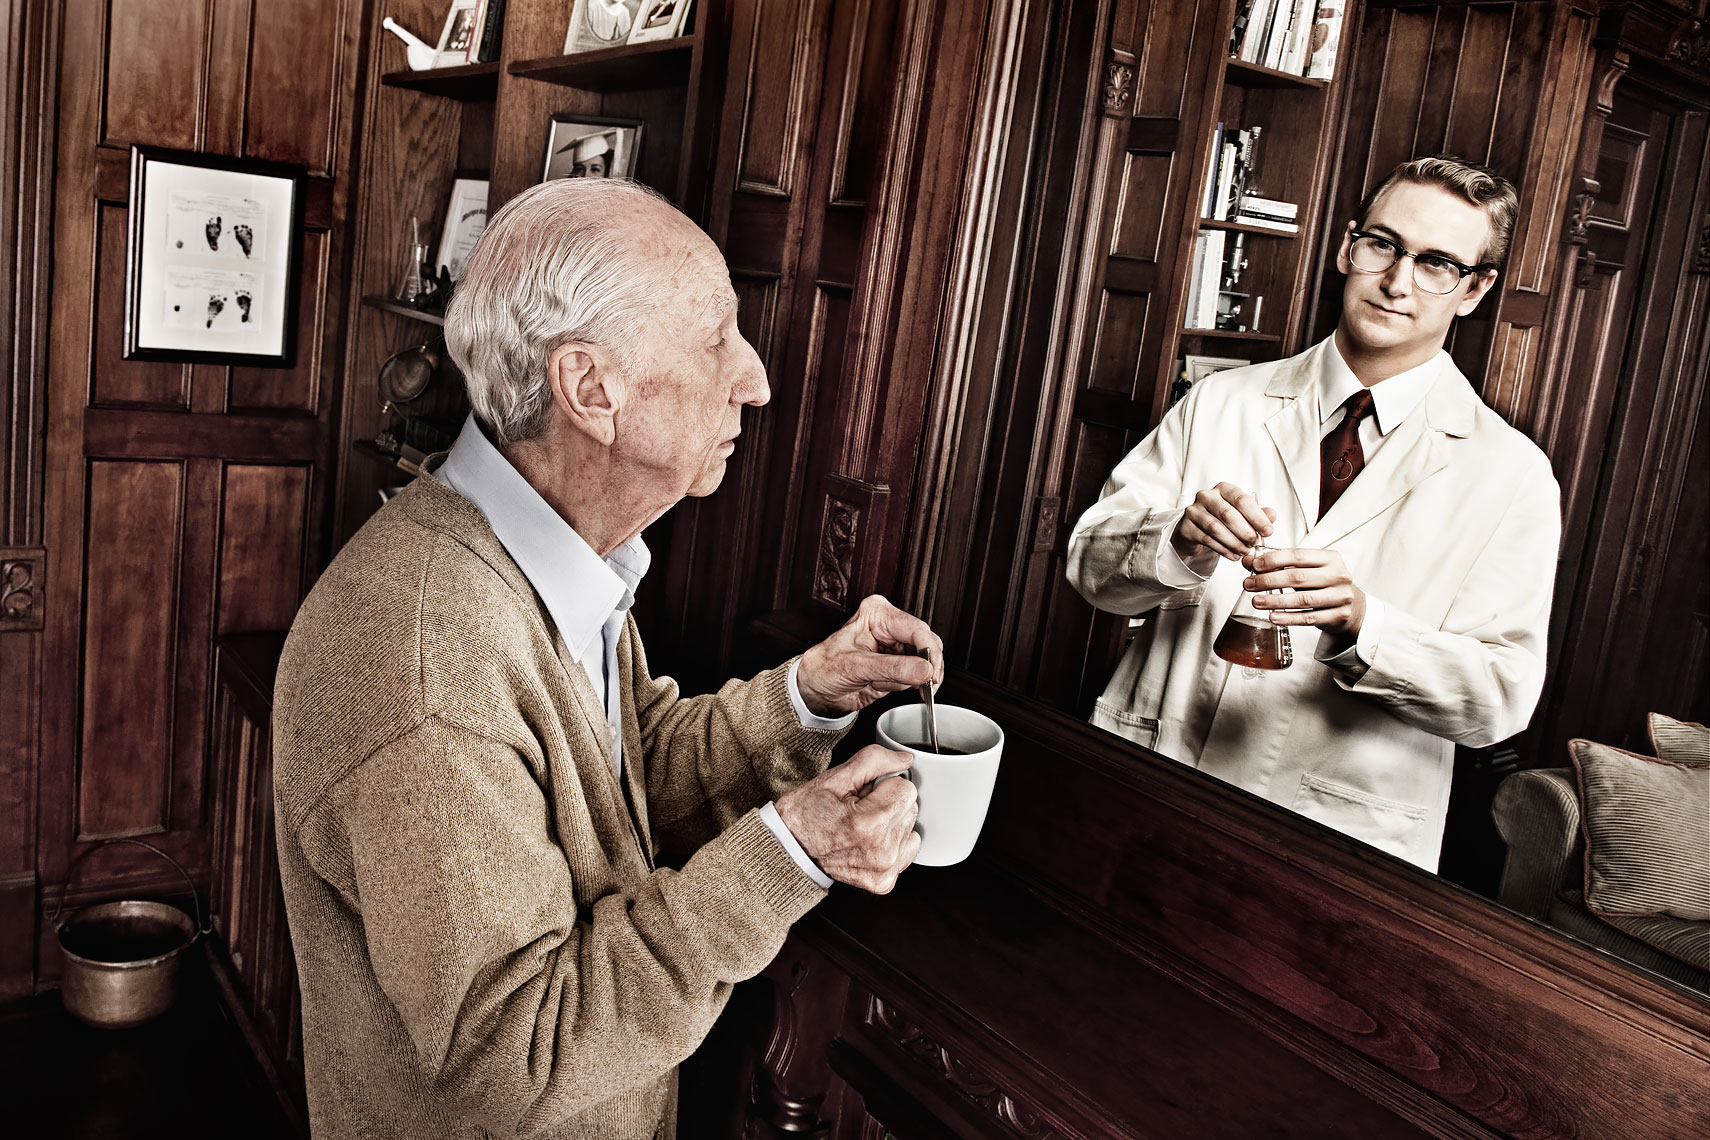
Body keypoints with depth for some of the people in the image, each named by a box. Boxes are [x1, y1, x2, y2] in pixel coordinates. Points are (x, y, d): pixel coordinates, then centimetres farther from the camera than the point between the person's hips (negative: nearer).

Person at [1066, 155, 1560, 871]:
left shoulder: (1511, 475, 2)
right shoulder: (1223, 402, 7)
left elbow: (1504, 696, -5)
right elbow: (1090, 562, 2)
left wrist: (1360, 624, -22)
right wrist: (1178, 542, -19)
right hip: (1149, 794, 1)